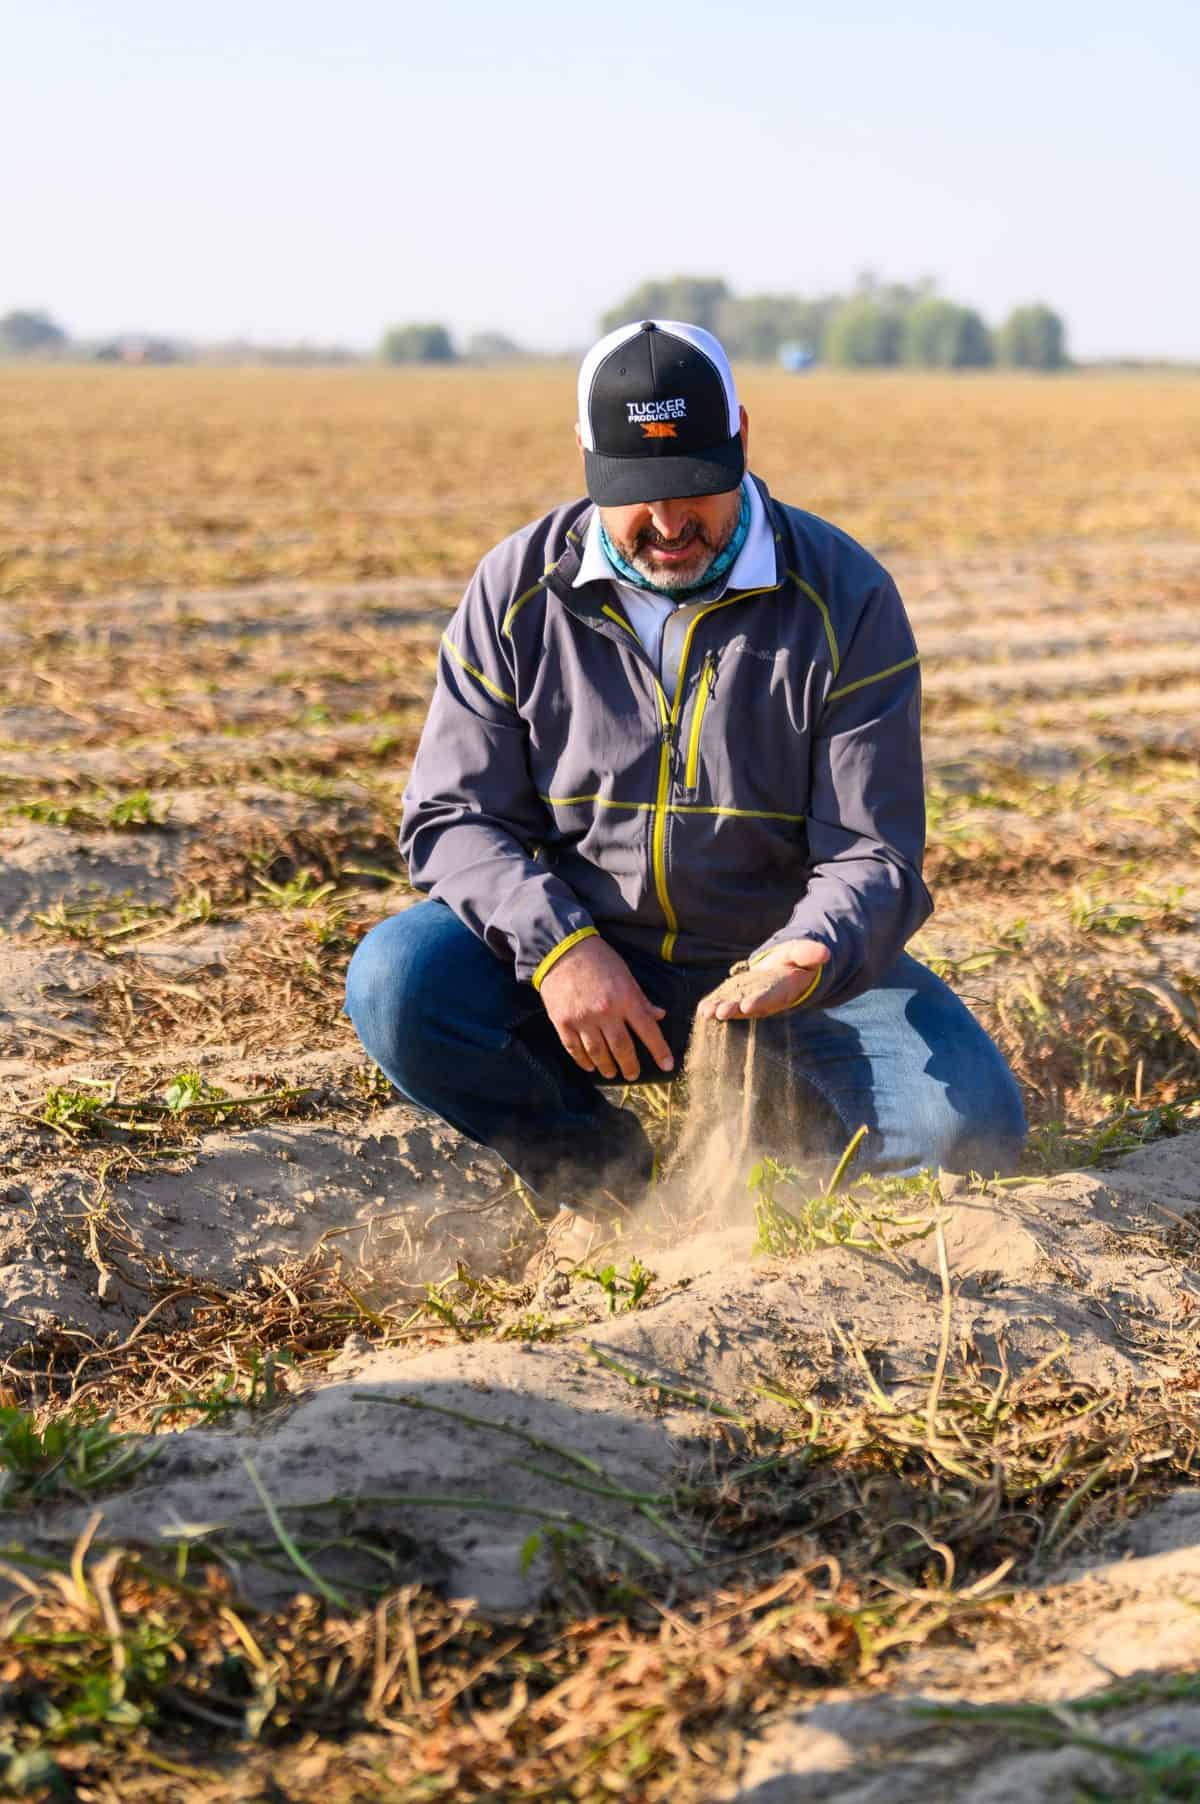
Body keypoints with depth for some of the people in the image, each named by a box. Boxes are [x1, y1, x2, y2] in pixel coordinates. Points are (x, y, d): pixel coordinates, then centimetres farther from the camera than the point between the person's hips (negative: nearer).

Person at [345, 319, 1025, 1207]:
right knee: (395, 984, -26)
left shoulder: (845, 598, -11)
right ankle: (594, 1162, 1)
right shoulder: (518, 590, -6)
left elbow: (871, 853, -13)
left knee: (971, 1124, -25)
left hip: (786, 956, -1)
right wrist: (556, 947, -24)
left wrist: (808, 961, -36)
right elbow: (454, 814, -5)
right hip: (581, 950, 1)